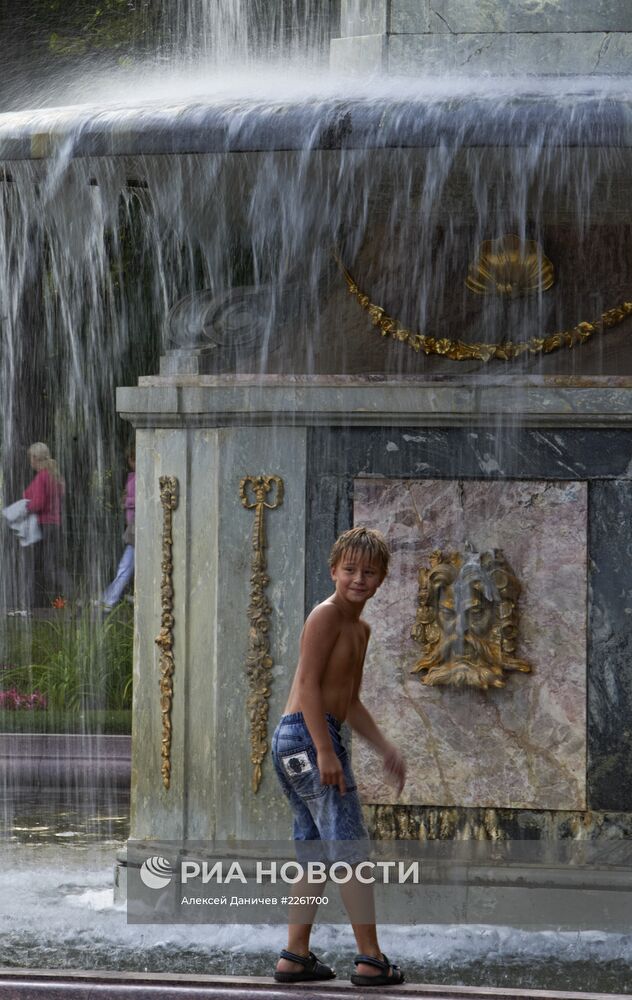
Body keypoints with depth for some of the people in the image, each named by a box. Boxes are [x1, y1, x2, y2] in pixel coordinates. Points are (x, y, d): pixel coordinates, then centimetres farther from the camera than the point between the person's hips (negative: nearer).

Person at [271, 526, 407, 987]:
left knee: (316, 853, 13)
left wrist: (387, 748, 20)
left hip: (298, 742, 10)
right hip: (306, 735, -10)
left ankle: (295, 956, 16)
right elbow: (309, 683, -18)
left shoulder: (360, 629, 19)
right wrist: (325, 750, -24)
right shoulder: (326, 616, -11)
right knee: (352, 849, -8)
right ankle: (371, 959, -7)